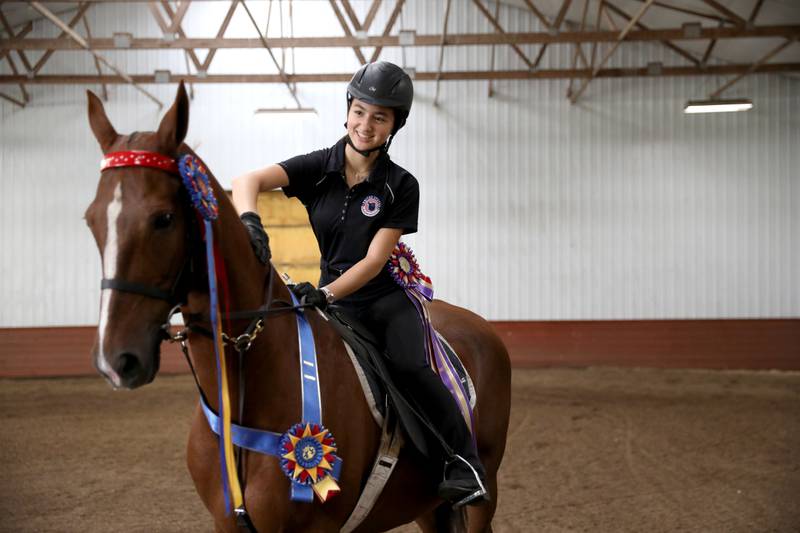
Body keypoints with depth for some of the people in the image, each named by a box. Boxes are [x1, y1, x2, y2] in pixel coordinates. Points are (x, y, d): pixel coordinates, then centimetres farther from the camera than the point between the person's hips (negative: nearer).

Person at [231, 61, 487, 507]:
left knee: (409, 365, -29)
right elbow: (249, 180, -17)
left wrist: (327, 293, -29)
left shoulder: (401, 186, -8)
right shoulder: (319, 168, -1)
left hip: (387, 298, -3)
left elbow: (375, 260, -13)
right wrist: (249, 219, -39)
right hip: (332, 300, 4)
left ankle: (466, 462, -17)